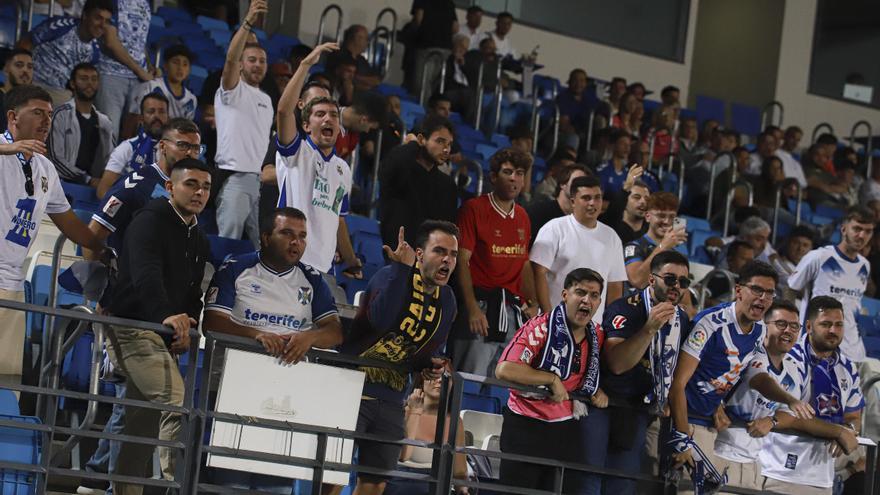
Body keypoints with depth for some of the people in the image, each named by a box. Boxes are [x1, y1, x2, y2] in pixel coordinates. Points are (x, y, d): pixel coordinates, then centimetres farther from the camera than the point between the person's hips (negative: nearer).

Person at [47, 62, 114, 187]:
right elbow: (56, 159, -8)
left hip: (98, 185, 5)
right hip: (68, 184, -5)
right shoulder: (61, 116, 1)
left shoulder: (104, 121, 19)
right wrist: (87, 180, -14)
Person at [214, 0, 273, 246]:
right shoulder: (231, 90, -1)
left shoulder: (266, 100, 22)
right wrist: (248, 22, -31)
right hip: (235, 178, -7)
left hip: (261, 180, 7)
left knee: (263, 247, 6)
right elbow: (230, 59, -20)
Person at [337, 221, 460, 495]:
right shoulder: (391, 277, -12)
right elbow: (381, 320, -34)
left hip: (391, 401, 7)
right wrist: (403, 267, -33)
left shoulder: (446, 301, 9)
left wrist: (430, 365, -2)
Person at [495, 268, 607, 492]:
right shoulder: (540, 328, -14)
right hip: (525, 427, -6)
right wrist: (552, 379, -22)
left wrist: (598, 391, 5)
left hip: (567, 431, 6)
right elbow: (504, 369, -25)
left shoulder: (597, 336, 5)